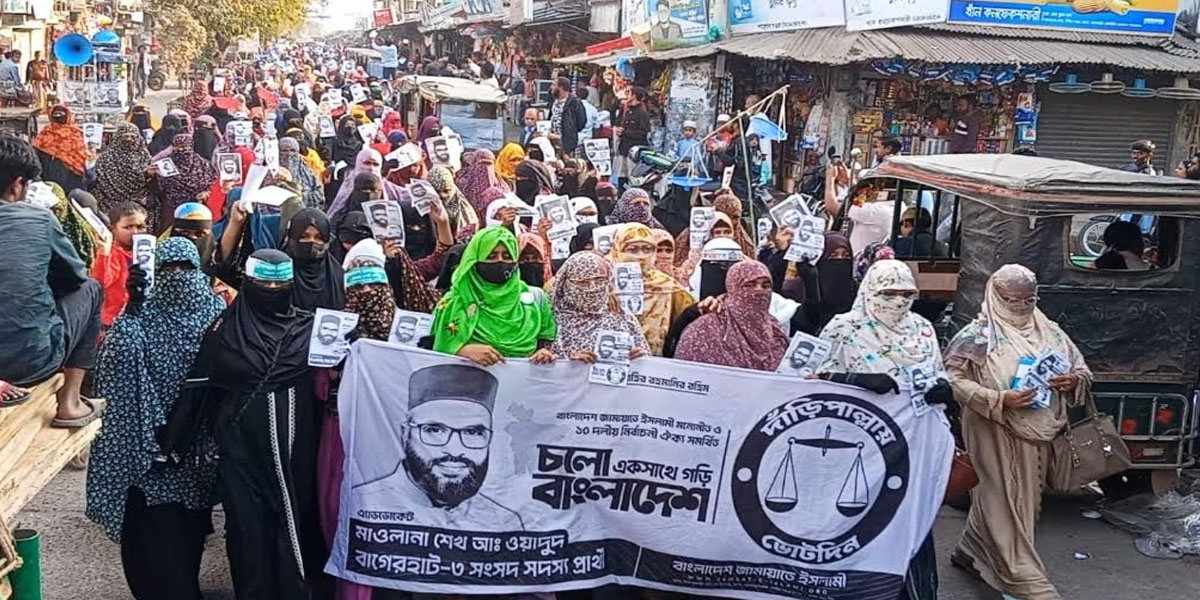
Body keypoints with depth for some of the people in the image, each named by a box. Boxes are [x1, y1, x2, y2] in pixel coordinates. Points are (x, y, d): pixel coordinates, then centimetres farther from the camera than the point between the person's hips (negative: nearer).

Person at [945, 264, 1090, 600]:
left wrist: (1075, 380, -11)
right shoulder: (979, 335, -9)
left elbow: (1082, 369, 14)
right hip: (997, 435, -6)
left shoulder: (1049, 331, 7)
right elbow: (954, 378, -13)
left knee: (1023, 502, 17)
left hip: (1038, 435, 6)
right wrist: (999, 400, -23)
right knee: (1004, 505, -3)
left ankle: (971, 552, 35)